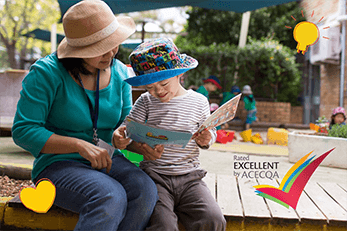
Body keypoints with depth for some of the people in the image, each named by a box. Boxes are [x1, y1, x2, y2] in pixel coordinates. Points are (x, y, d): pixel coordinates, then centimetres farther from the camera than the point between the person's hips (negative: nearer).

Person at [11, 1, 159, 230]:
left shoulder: (120, 73, 8)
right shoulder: (47, 73, -9)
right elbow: (23, 131, -12)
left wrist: (141, 145, -11)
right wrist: (80, 146, -21)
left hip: (108, 162, 5)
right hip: (59, 164, -5)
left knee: (146, 190, -27)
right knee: (110, 198, -35)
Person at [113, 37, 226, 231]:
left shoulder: (199, 101, 8)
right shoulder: (145, 102, 6)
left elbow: (210, 134, 15)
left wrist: (206, 140, -9)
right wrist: (120, 139, -22)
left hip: (190, 176, 1)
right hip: (155, 176, -1)